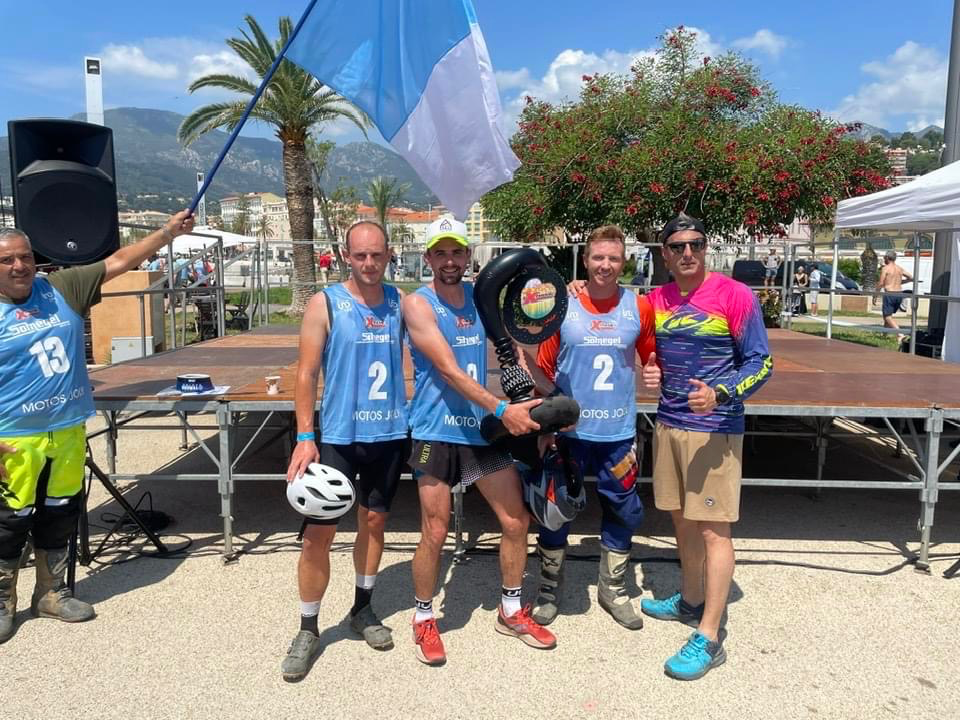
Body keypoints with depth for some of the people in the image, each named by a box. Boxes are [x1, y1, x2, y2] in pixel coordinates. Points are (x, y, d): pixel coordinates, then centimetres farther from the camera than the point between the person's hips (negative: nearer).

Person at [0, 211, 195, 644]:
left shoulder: (62, 288, 2)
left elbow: (118, 262, 3)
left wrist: (168, 232, -2)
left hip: (68, 430, 4)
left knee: (59, 515, 16)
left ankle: (51, 593, 34)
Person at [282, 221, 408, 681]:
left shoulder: (399, 301, 3)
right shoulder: (325, 304, -6)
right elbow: (306, 375, -7)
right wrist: (304, 438, -14)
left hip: (390, 434, 3)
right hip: (338, 435, -3)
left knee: (374, 520, 16)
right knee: (319, 532, -1)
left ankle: (362, 610, 35)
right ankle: (307, 630, 18)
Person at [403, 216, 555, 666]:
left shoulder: (481, 296, 7)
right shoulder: (418, 304, -10)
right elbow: (449, 370, -18)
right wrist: (503, 410, -25)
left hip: (484, 428, 6)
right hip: (436, 433, -5)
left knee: (516, 521, 9)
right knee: (435, 533, 2)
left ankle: (512, 612, 30)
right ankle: (423, 619, 26)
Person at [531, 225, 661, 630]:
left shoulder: (639, 307, 0)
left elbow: (651, 357, 12)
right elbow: (544, 368, 0)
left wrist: (654, 373, -9)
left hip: (619, 432, 2)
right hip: (568, 430, -1)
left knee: (624, 512, 11)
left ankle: (612, 589, 33)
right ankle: (549, 588, 30)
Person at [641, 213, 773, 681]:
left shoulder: (734, 295, -9)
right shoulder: (656, 300, 6)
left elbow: (761, 363, -9)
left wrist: (721, 395, -24)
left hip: (715, 429, -6)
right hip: (668, 423, 6)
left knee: (712, 529, -3)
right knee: (682, 519, 17)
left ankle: (709, 638, 6)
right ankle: (691, 601, 36)